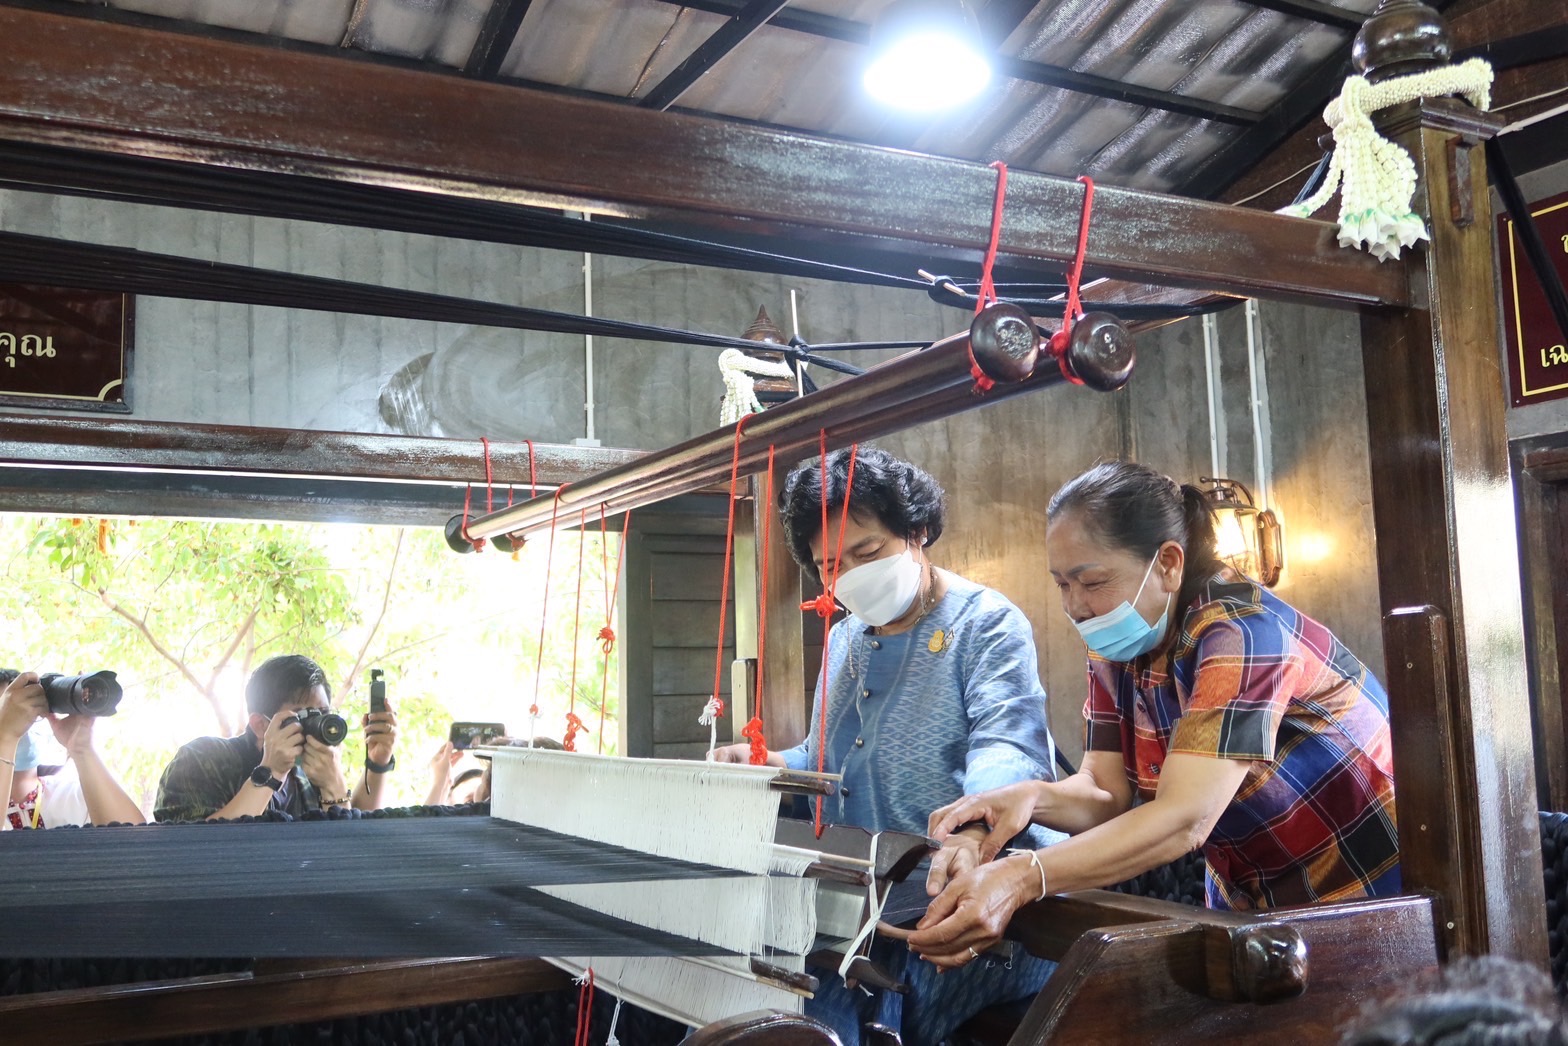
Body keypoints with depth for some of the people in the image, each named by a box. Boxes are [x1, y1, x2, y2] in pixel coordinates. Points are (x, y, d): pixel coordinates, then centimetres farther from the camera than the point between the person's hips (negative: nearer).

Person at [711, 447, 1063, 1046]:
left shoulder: (986, 623, -4)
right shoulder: (842, 641, 19)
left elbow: (1005, 750, -20)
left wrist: (974, 834, -41)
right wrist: (769, 767, 6)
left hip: (965, 903, -7)